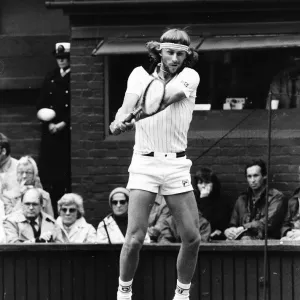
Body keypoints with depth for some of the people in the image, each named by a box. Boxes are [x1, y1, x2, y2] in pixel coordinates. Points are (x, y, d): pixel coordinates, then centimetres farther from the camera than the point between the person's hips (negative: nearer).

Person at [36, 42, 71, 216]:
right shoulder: (50, 79, 14)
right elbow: (41, 106, 13)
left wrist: (62, 124, -11)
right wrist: (49, 124, -2)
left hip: (68, 132, -4)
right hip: (50, 131, 4)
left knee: (67, 172, -7)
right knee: (49, 169, 0)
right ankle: (52, 207, 4)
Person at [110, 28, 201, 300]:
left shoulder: (189, 76, -1)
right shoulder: (141, 74, 2)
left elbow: (165, 99, -21)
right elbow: (130, 103, -15)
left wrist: (131, 118, -38)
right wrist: (122, 118, -41)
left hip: (177, 165, 1)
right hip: (145, 163, -1)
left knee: (192, 238, -2)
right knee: (135, 239, -11)